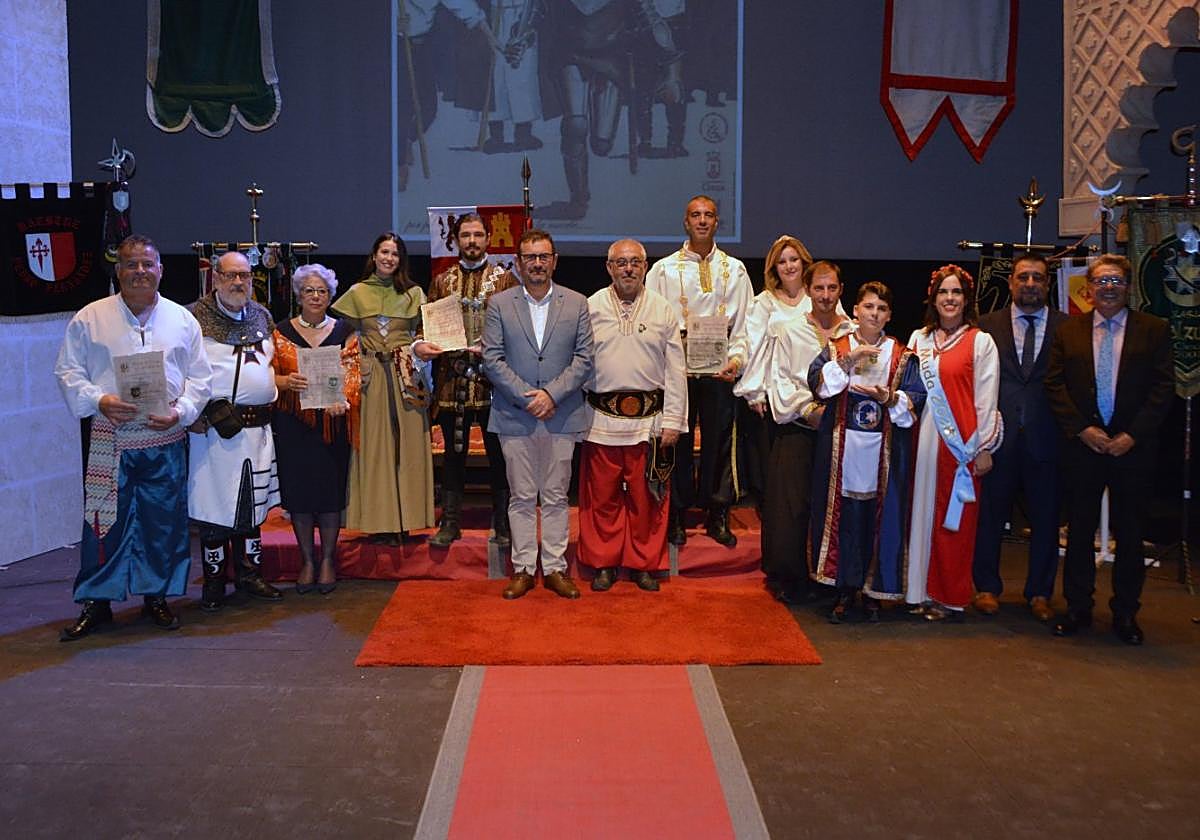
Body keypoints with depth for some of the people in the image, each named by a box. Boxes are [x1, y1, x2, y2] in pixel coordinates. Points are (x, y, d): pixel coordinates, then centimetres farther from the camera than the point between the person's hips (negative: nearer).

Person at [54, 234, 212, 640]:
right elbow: (68, 371, 2)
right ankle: (96, 602, 14)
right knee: (103, 520, 1)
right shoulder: (90, 318, 2)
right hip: (108, 439, -1)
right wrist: (100, 401, -15)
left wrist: (180, 412, -9)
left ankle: (156, 595, 23)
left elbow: (199, 377, 7)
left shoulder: (181, 319, 7)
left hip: (165, 439, 2)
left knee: (164, 521, 7)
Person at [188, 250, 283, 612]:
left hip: (258, 426, 6)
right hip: (214, 428, -5)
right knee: (214, 505, 0)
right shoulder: (195, 318, -4)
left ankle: (249, 574, 25)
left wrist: (283, 383, 10)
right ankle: (214, 581, 12)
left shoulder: (262, 316, 14)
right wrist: (194, 415, -14)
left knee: (254, 502, 13)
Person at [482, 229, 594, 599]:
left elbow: (584, 359, 0)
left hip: (561, 415, 1)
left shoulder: (577, 304, 5)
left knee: (556, 497, 7)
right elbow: (492, 358, -2)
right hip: (514, 416, 0)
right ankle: (523, 569, 16)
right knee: (522, 497, 7)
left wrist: (552, 394, -13)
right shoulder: (499, 304, 4)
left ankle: (555, 568, 17)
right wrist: (525, 397, -12)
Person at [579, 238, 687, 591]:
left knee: (646, 497, 7)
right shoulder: (590, 308, 3)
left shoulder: (663, 310, 4)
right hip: (602, 418, 0)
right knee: (602, 496, 7)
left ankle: (645, 563, 21)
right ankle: (603, 563, 21)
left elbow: (675, 370, 4)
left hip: (649, 418, 0)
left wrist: (673, 420, 0)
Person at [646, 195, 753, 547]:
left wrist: (736, 359, -7)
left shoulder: (734, 270, 11)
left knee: (719, 440, 5)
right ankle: (676, 517, 13)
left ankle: (718, 515, 16)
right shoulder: (664, 269, 7)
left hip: (720, 369, 1)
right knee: (678, 441, 2)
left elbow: (745, 323, 7)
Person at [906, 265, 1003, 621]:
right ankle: (921, 591, 17)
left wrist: (984, 448, -7)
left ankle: (950, 597, 12)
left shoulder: (980, 342, -1)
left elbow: (986, 400, -4)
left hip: (961, 441, -4)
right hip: (924, 440, 4)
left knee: (954, 519, 2)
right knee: (923, 513, 7)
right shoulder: (919, 339, 11)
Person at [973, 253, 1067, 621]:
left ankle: (1039, 594, 22)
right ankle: (987, 587, 21)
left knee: (1045, 519, 8)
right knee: (990, 515, 6)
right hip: (998, 437, 0)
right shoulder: (987, 325, 6)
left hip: (1047, 439, 1)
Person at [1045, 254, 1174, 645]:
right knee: (1079, 531, 8)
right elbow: (1054, 385, 2)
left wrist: (1132, 435, -12)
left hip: (1133, 448, -1)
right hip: (1082, 447, 1)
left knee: (1130, 535, 7)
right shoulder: (1068, 331, 7)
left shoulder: (1154, 330, 3)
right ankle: (1077, 608, 20)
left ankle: (1125, 613, 19)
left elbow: (1163, 388, -2)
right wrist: (1083, 430, -10)